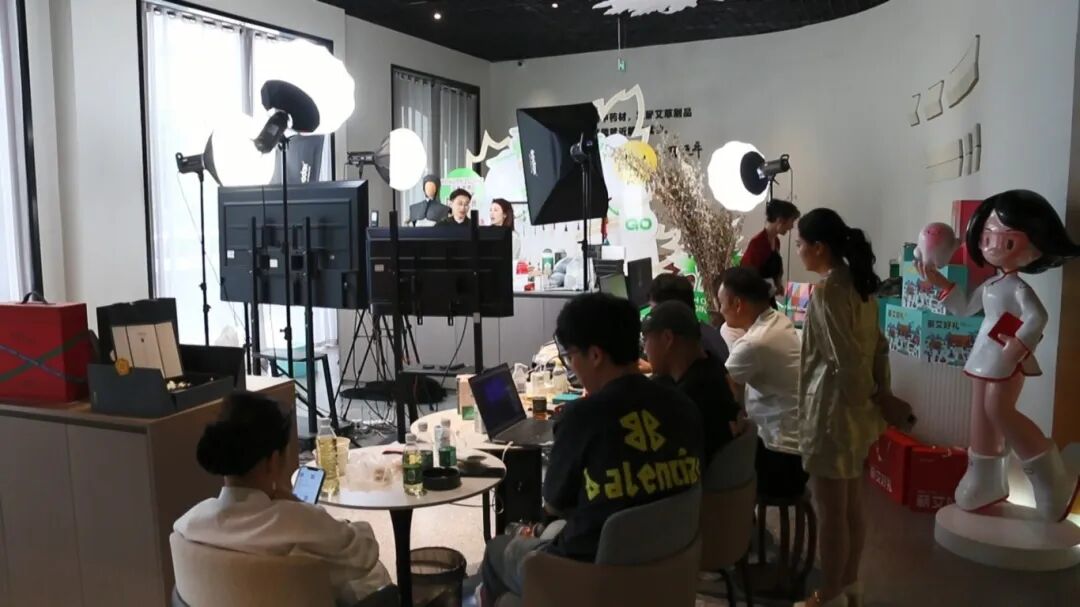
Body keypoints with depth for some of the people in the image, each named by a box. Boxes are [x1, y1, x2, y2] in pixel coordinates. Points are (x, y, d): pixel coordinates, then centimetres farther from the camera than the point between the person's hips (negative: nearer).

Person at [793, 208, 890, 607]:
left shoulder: (826, 291, -20)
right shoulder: (858, 284, 6)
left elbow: (847, 361, -23)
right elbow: (878, 348, 10)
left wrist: (865, 404, -9)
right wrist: (879, 399, 13)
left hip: (831, 412, -9)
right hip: (855, 412, 9)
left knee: (831, 515, 7)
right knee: (852, 508, 21)